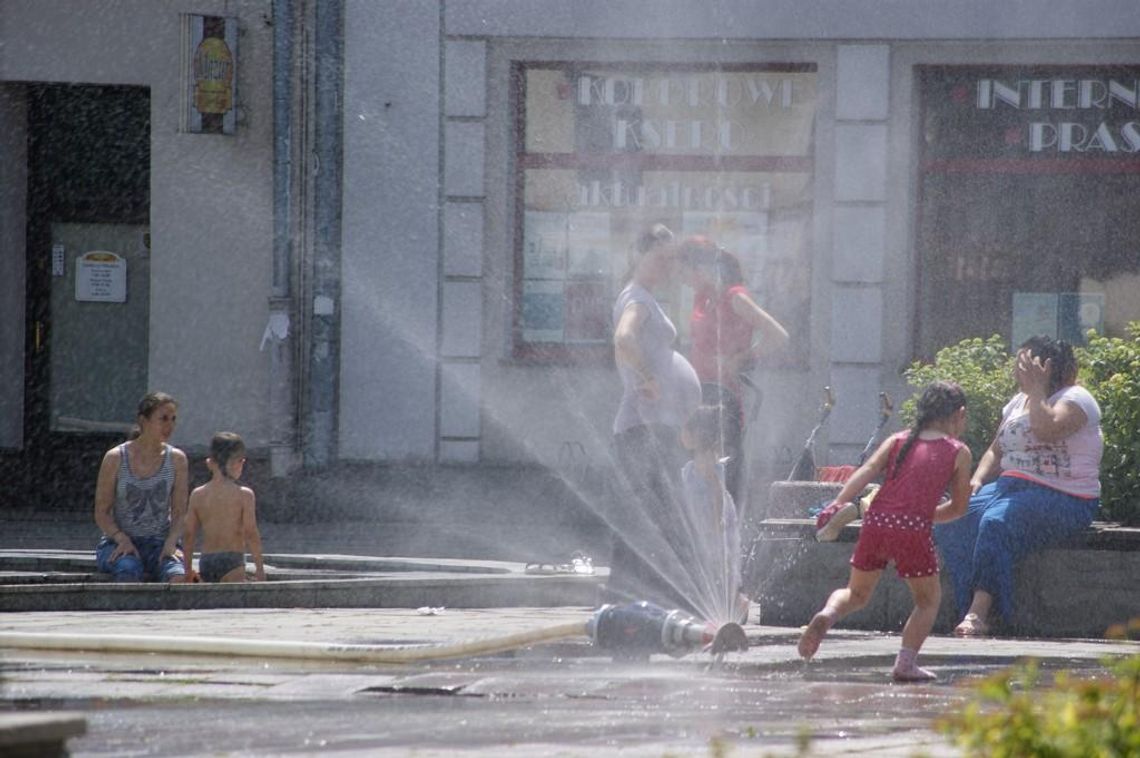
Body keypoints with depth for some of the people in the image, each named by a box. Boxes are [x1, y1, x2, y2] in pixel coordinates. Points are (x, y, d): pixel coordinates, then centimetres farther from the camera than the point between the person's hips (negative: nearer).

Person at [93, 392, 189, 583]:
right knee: (129, 571, -38)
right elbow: (101, 513, 0)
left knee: (179, 576, -32)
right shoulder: (116, 458, -2)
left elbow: (179, 512, 5)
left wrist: (171, 542, -14)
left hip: (159, 544, 2)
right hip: (117, 543, -2)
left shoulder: (176, 459, 6)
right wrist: (121, 539, -17)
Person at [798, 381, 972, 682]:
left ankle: (827, 615, -11)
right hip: (913, 529, -3)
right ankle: (906, 662, 0)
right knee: (929, 599, 16)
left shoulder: (897, 441, 18)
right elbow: (958, 507, 14)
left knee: (857, 593, 21)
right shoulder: (959, 452, 11)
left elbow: (867, 471, 2)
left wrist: (839, 503, -8)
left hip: (876, 522, 3)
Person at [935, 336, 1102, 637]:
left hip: (1063, 498, -8)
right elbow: (996, 451, 26)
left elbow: (1046, 431, -25)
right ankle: (973, 609, -26)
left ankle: (979, 614, -39)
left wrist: (1037, 390, -13)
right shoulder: (1018, 403, 22)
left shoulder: (1075, 398, -5)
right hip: (1011, 486, 8)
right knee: (952, 521, -17)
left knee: (996, 521, -35)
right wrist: (976, 481, 7)